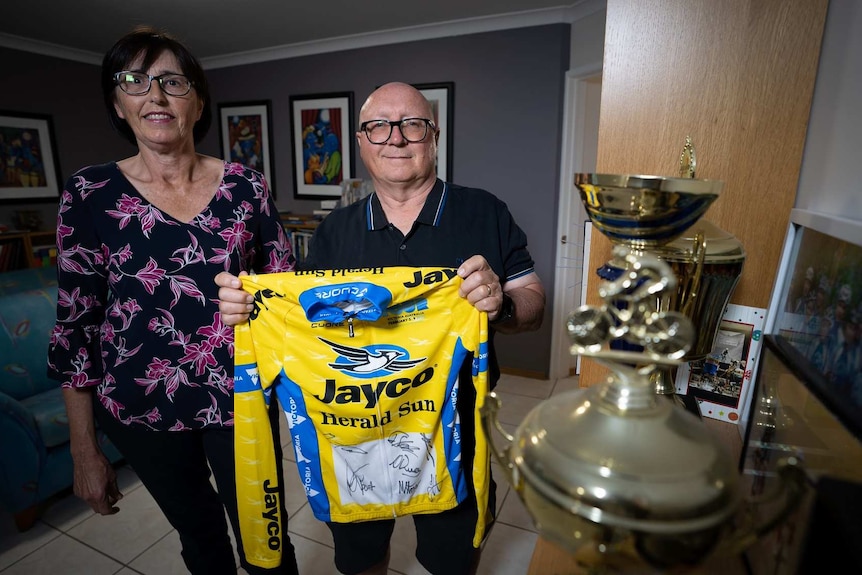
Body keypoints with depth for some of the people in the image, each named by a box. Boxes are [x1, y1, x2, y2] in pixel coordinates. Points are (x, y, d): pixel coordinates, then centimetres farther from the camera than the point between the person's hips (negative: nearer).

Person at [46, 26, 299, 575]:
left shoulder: (246, 185, -4)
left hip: (240, 396, 0)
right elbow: (75, 324, -2)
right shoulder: (90, 193, -5)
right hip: (141, 406, 1)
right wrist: (84, 451, 1)